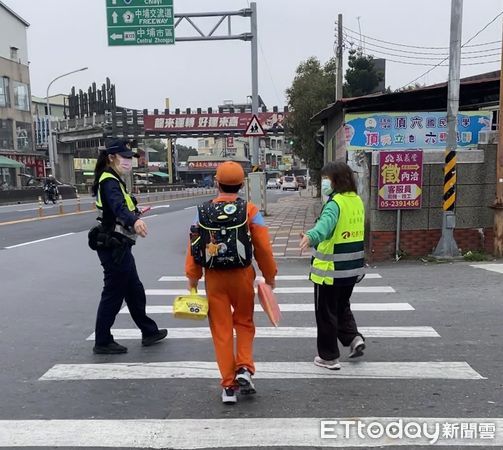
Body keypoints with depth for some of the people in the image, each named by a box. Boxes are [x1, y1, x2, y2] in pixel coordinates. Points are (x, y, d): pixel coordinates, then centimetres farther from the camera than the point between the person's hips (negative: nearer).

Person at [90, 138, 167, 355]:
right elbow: (118, 205, -38)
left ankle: (149, 332, 30)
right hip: (113, 247, -10)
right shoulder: (109, 181, -17)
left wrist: (135, 211, 45)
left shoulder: (114, 180, 15)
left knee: (135, 291, 18)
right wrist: (135, 220, -56)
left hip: (119, 247, 10)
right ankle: (102, 342, 13)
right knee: (113, 295, 0)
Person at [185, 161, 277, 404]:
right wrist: (270, 275, 7)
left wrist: (192, 278, 7)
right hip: (242, 275, -1)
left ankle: (228, 385, 14)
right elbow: (263, 247, -6)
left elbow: (193, 246, -2)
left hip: (214, 277, 1)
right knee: (244, 323, 21)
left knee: (221, 330, 9)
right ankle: (244, 368, 6)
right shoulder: (249, 210, -6)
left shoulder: (203, 211, -2)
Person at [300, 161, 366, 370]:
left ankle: (328, 357, 15)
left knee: (326, 312, 6)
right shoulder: (357, 201, 8)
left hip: (331, 269, -8)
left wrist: (311, 236, -57)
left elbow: (326, 223, -40)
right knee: (342, 306, 27)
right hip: (352, 268, 8)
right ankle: (353, 337, 12)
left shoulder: (335, 203, -18)